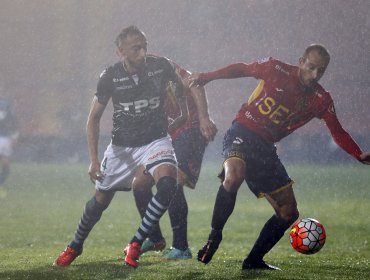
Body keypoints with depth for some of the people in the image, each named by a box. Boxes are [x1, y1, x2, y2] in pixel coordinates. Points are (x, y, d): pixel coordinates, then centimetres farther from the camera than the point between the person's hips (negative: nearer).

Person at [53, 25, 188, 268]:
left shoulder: (161, 66, -15)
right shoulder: (110, 77, -15)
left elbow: (182, 87, 10)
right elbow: (94, 118, -4)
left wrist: (187, 116, 13)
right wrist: (94, 160, -9)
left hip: (156, 141, -1)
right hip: (121, 146, 1)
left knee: (167, 184, -29)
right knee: (100, 200, 9)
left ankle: (136, 244, -18)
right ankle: (75, 246, 37)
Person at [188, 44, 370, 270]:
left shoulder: (321, 100, 2)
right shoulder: (276, 70, -7)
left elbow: (338, 133, 2)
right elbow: (241, 69, 5)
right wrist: (207, 77, -1)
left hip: (266, 149, 5)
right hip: (242, 133, -5)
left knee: (289, 213, 3)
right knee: (234, 176, -37)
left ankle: (254, 260, 15)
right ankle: (214, 236, -22)